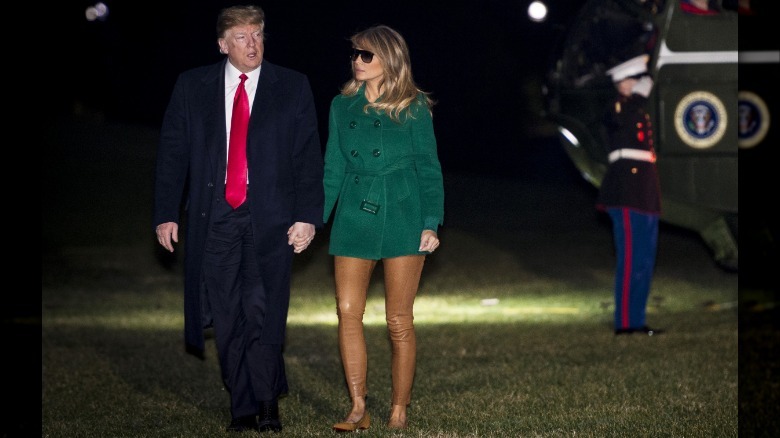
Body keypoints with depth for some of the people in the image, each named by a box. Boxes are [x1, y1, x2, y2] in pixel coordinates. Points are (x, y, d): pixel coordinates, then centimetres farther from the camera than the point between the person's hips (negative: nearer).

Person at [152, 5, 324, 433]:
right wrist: (166, 214, 3)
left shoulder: (292, 87, 7)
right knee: (227, 316, 2)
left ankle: (268, 403, 3)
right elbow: (172, 153, 10)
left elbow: (309, 156, 4)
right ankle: (243, 409, 12)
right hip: (215, 218, 2)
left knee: (263, 311, -11)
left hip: (271, 219, -1)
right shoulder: (192, 87, 9)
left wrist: (307, 216, -4)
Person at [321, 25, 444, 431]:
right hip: (354, 218, 3)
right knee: (347, 311, -6)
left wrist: (431, 223, -7)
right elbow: (332, 169, 13)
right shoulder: (342, 106, 9)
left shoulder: (413, 108, -1)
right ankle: (358, 409, 1)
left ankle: (399, 412, 10)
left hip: (401, 219, -3)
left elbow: (429, 168, 1)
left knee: (399, 321, 1)